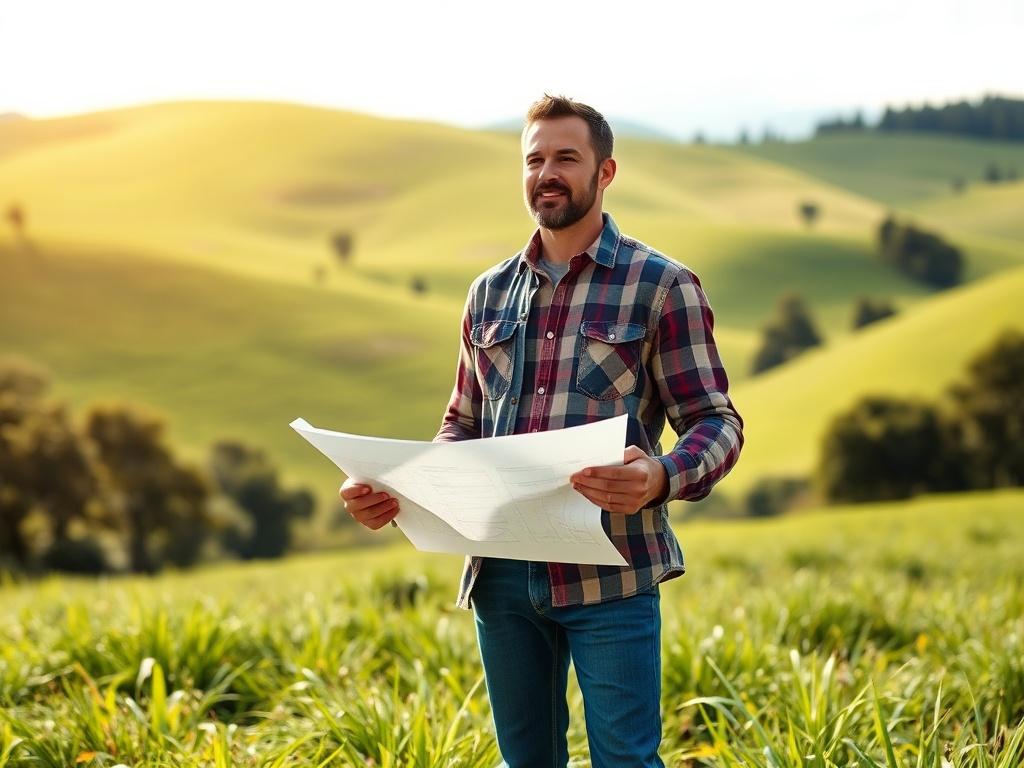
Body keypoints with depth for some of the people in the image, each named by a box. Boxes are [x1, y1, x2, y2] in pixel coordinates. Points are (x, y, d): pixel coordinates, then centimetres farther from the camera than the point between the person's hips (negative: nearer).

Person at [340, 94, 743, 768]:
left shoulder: (662, 286, -1)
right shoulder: (489, 294, 13)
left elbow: (716, 423, -4)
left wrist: (662, 477, -26)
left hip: (610, 576, -5)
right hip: (501, 575, 5)